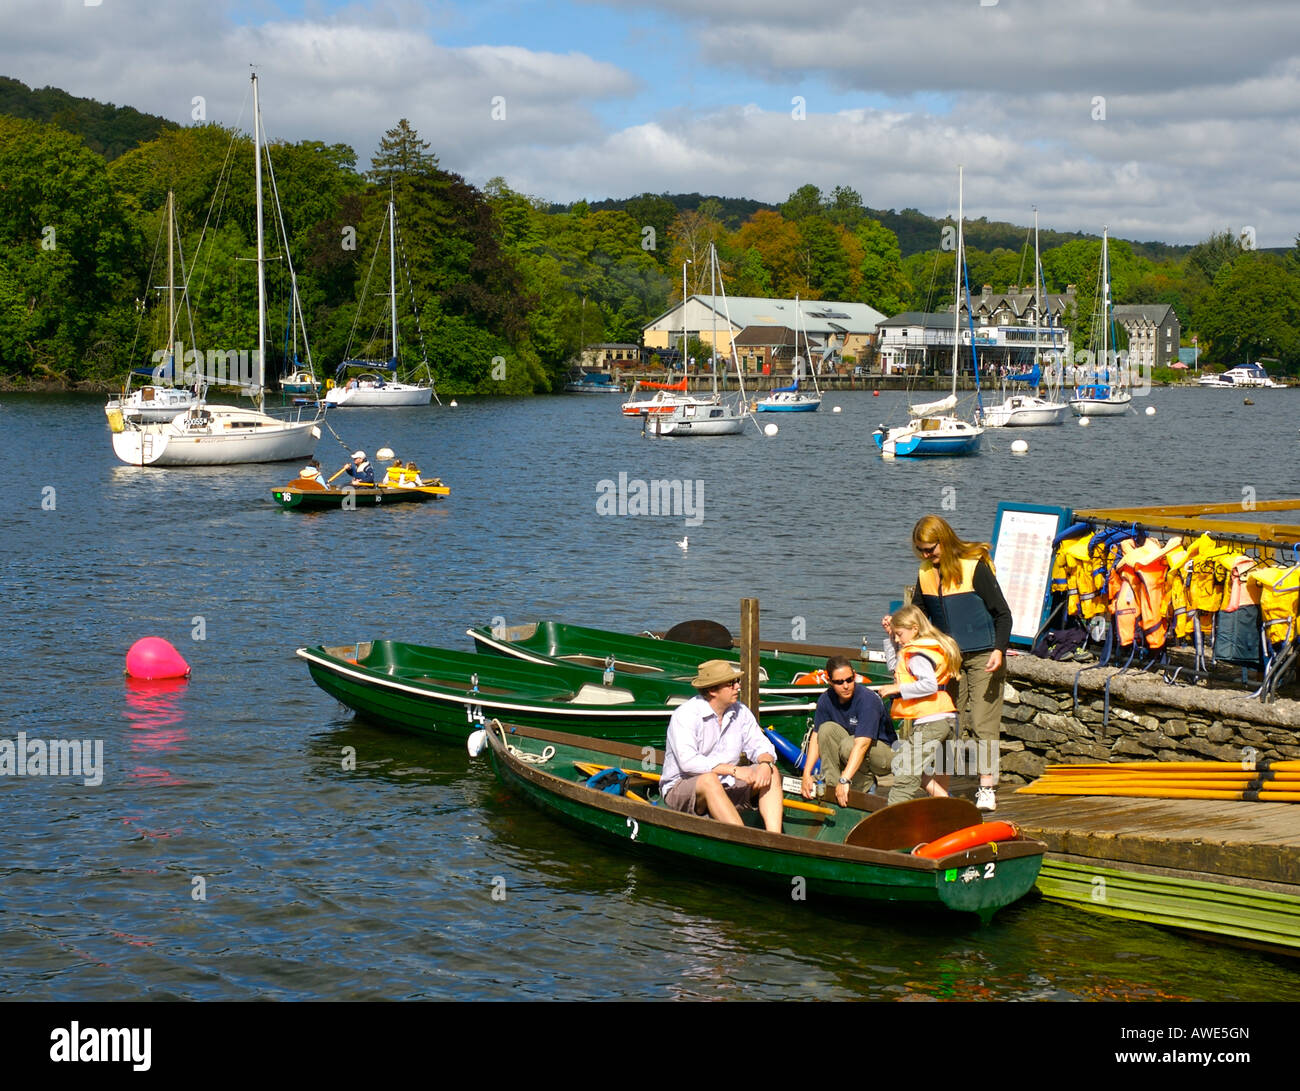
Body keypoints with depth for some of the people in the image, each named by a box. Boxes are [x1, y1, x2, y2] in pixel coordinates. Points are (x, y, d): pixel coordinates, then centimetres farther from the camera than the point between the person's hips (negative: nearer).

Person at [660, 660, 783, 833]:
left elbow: (761, 746, 6)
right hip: (680, 788, -7)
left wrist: (765, 764, -20)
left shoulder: (740, 712, 4)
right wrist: (733, 770, -29)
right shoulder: (686, 715, -17)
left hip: (725, 787, 7)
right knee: (709, 780, -38)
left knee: (771, 772, -10)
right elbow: (688, 762, -29)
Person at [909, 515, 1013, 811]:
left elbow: (1002, 613, -10)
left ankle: (987, 789, -9)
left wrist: (999, 650, -21)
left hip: (983, 656, -6)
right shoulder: (926, 574, 4)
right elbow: (920, 616, 16)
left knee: (983, 723, -9)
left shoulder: (974, 567, -14)